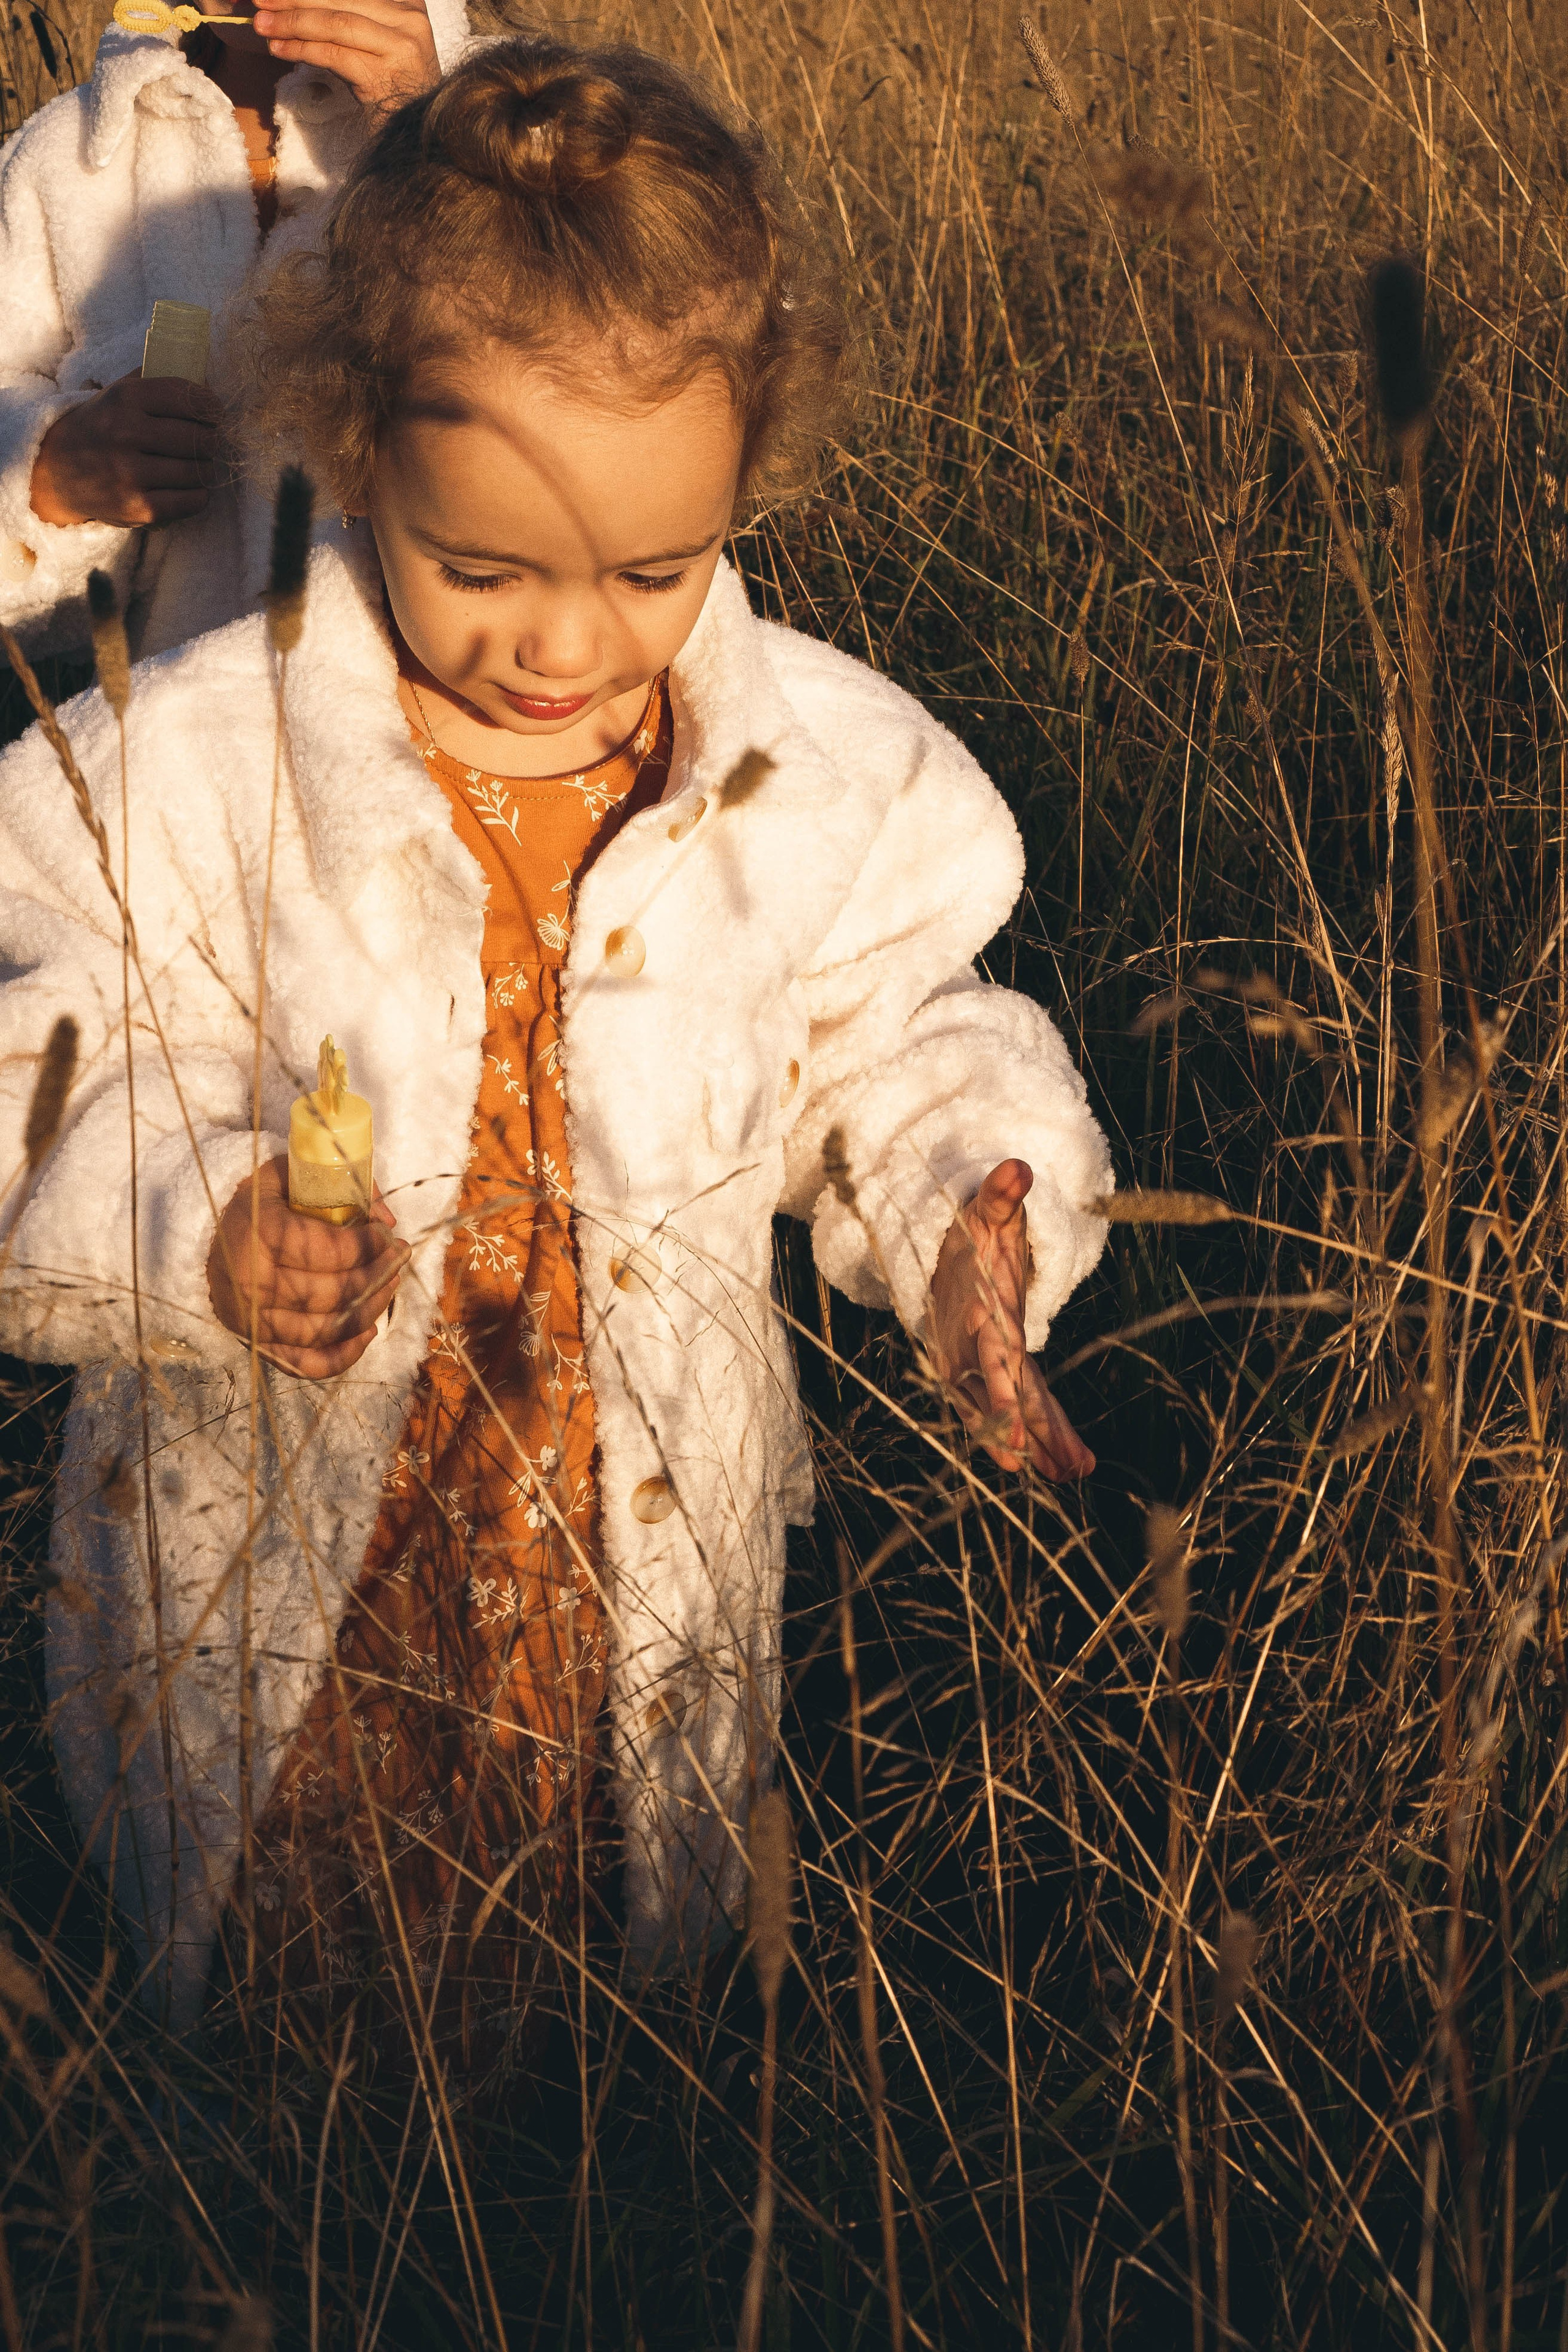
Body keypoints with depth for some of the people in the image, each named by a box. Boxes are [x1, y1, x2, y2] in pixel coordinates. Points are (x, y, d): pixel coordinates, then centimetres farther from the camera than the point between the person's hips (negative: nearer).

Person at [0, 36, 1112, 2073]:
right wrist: (196, 1228, -33)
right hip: (266, 1625, -1)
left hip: (650, 1589, 2)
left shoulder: (827, 778, -10)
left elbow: (899, 1057, 1)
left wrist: (973, 1214, -20)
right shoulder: (194, 771, -17)